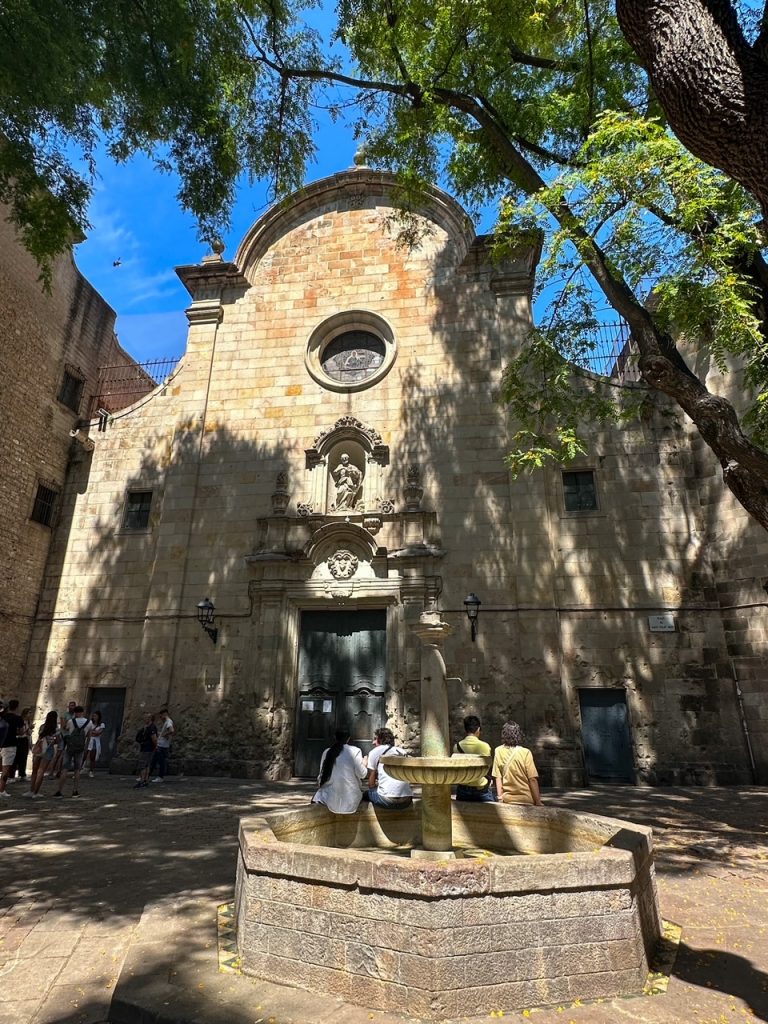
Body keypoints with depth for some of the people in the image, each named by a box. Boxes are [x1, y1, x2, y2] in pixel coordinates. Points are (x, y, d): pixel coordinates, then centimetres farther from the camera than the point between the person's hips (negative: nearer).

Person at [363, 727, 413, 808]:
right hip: (407, 800, 5)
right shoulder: (402, 751, 19)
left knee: (366, 793, 20)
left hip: (387, 800, -5)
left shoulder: (374, 752, 8)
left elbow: (371, 785, 8)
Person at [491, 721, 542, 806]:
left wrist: (500, 796, 5)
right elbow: (533, 779, -11)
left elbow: (498, 777, -1)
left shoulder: (498, 751, -4)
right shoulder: (525, 753, -12)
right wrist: (538, 802, -4)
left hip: (507, 799, 2)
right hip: (525, 799, -2)